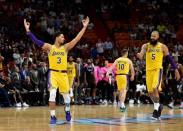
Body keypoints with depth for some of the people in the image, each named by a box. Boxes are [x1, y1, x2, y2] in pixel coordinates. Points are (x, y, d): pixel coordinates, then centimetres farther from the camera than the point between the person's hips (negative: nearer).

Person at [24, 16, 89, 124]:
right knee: (52, 93, -19)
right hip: (53, 73, -3)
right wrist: (28, 30, -20)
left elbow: (77, 39, 2)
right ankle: (53, 117, -10)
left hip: (63, 74, 3)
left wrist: (84, 27, -3)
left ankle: (67, 111, 41)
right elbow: (37, 41, -11)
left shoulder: (66, 47, 5)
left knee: (66, 95, 12)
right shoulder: (49, 47, -2)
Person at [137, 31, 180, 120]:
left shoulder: (162, 47, 2)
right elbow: (142, 54, -15)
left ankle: (156, 109, -13)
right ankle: (158, 106, 30)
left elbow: (169, 58, 7)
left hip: (158, 70, -3)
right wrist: (139, 55, -40)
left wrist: (176, 70, 3)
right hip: (149, 70, 3)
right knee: (150, 92, 6)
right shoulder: (146, 46, 4)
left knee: (155, 88, -21)